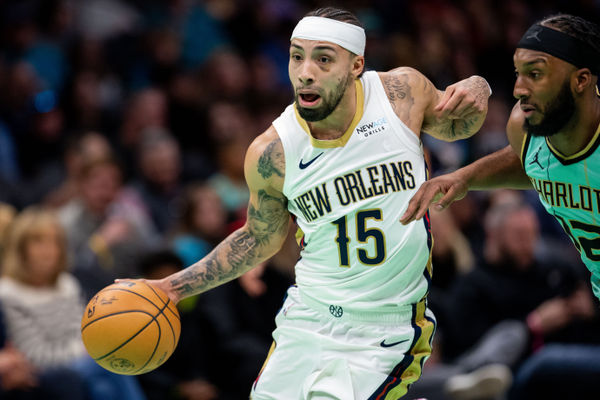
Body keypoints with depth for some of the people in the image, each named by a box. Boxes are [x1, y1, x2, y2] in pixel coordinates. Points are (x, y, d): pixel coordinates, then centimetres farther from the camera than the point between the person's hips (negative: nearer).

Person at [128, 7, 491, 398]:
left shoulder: (403, 91, -10)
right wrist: (176, 286, 4)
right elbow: (261, 239, 9)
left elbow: (452, 126, 14)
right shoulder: (271, 153, -9)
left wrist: (474, 94, -9)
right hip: (309, 322, 3)